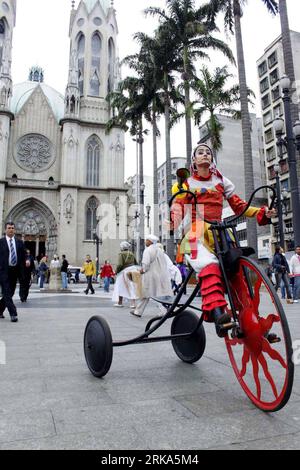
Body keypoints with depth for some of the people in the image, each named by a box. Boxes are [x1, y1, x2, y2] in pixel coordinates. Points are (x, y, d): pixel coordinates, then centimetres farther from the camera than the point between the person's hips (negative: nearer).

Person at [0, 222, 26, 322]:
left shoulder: (19, 243, 10)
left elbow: (23, 258, 10)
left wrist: (22, 273, 5)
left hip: (15, 270, 4)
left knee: (9, 293, 11)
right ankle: (13, 314, -5)